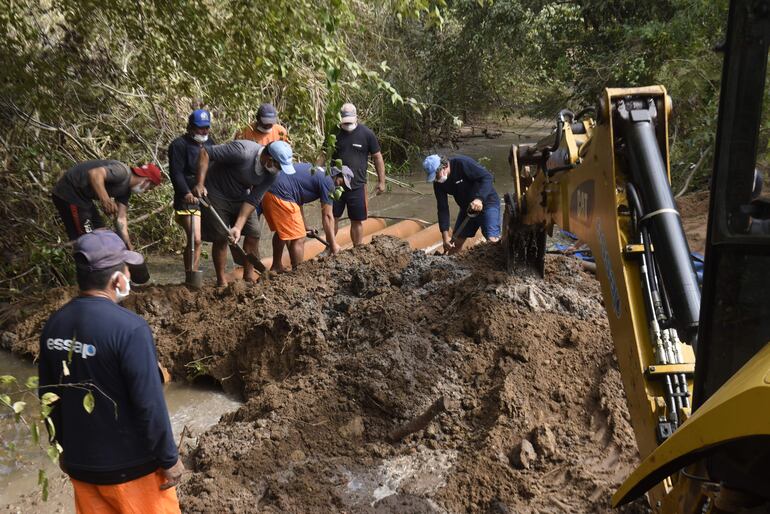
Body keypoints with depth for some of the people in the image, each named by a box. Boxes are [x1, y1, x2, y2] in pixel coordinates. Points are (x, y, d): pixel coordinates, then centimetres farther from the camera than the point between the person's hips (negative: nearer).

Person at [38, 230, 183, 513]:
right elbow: (149, 404, -23)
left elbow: (48, 396, 6)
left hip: (80, 462, 6)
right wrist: (169, 458, -10)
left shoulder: (54, 325, -4)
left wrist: (64, 447, 19)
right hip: (130, 464, -6)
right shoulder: (129, 328, -25)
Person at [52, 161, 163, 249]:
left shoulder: (126, 190, 9)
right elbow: (94, 173, -35)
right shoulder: (122, 172, -19)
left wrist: (129, 246, 3)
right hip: (68, 193, -10)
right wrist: (105, 200, -43)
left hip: (81, 196, 10)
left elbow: (121, 219, 7)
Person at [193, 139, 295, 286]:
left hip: (240, 196, 5)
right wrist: (200, 184, -36)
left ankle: (249, 276, 15)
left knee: (253, 233, -1)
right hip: (216, 193, -5)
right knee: (221, 238, -3)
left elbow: (252, 200, -14)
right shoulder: (242, 152, -34)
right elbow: (205, 153, -29)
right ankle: (221, 281, 12)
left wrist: (238, 227, -21)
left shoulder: (271, 174, -15)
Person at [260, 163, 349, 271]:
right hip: (280, 196, -10)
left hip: (267, 191, 10)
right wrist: (333, 244, 4)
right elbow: (327, 216, -3)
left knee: (282, 231, 27)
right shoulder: (328, 181, -3)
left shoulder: (315, 171, 24)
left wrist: (304, 227, 29)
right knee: (298, 238, -2)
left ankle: (276, 267, 39)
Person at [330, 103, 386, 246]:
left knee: (357, 221, 7)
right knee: (332, 217, 7)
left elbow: (377, 157, 1)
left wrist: (381, 181, 0)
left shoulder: (367, 134, -5)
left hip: (357, 186, -1)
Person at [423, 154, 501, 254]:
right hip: (466, 207, 6)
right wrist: (445, 234, -10)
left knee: (492, 239, -22)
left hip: (487, 202, -6)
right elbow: (442, 208, -4)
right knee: (457, 241, 7)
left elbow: (487, 176, -26)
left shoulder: (462, 163, -25)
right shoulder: (438, 183, -6)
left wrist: (479, 198, -40)